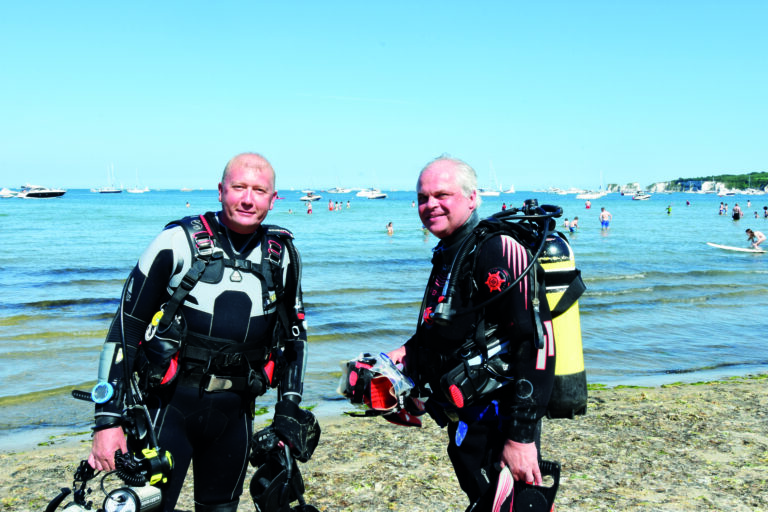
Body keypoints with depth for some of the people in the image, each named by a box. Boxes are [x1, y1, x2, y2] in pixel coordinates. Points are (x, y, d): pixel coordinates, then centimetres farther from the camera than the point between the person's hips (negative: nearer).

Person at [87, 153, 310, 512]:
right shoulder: (179, 242, -10)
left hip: (234, 411, 4)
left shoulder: (282, 254, 2)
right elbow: (125, 329, -8)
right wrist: (108, 420, -11)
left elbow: (294, 334, 14)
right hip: (170, 405, -3)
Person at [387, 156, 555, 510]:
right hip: (464, 425, 9)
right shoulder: (447, 256, 13)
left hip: (498, 433, -9)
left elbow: (535, 344, -25)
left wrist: (522, 435, -26)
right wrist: (408, 353, 10)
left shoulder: (496, 249, -18)